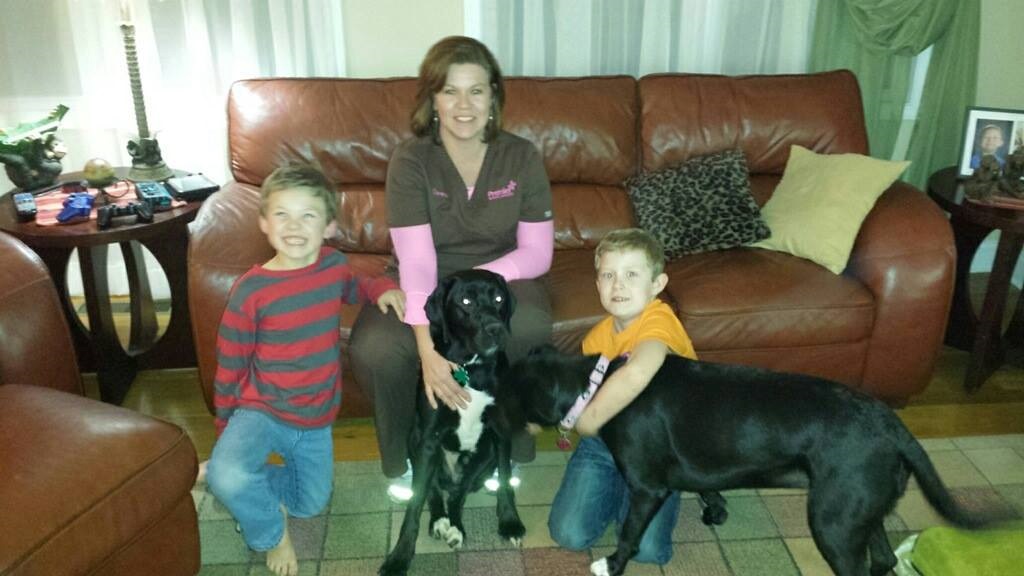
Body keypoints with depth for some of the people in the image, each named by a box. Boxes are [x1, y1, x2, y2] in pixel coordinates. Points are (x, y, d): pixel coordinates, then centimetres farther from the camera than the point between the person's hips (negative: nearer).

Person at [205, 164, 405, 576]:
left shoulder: (333, 265, -9)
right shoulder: (251, 290, -20)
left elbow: (350, 287, 19)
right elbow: (229, 367, -8)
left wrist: (381, 288, -3)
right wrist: (226, 430, 2)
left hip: (316, 419, 4)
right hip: (262, 410, -4)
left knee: (311, 505, 14)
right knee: (227, 477, -31)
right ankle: (270, 531, 1)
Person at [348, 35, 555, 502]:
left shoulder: (522, 157, -8)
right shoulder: (410, 159, -13)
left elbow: (537, 254, -9)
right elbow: (416, 260, -24)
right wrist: (427, 349, -37)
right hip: (426, 282, 0)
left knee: (529, 331, -34)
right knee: (373, 350, -30)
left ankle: (505, 451, -4)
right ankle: (405, 459, 2)